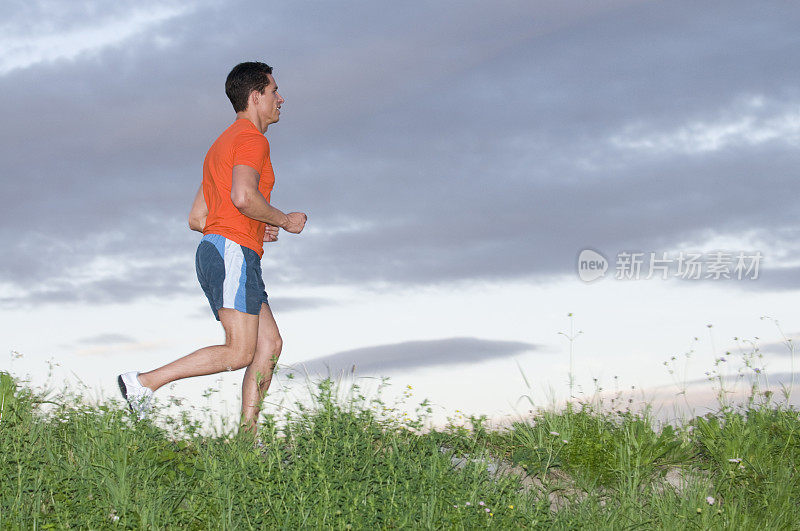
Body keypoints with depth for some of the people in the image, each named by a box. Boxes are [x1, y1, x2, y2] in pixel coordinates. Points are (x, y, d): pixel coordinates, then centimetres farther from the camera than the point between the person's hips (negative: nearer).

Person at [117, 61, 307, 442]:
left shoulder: (221, 147, 26)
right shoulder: (251, 139, -5)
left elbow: (196, 219, 25)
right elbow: (243, 196, -24)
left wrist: (256, 229, 19)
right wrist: (284, 220, -7)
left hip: (214, 248, 10)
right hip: (233, 250, -10)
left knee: (270, 344, 4)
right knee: (240, 353, -15)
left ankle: (247, 439, -3)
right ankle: (144, 382, -15)